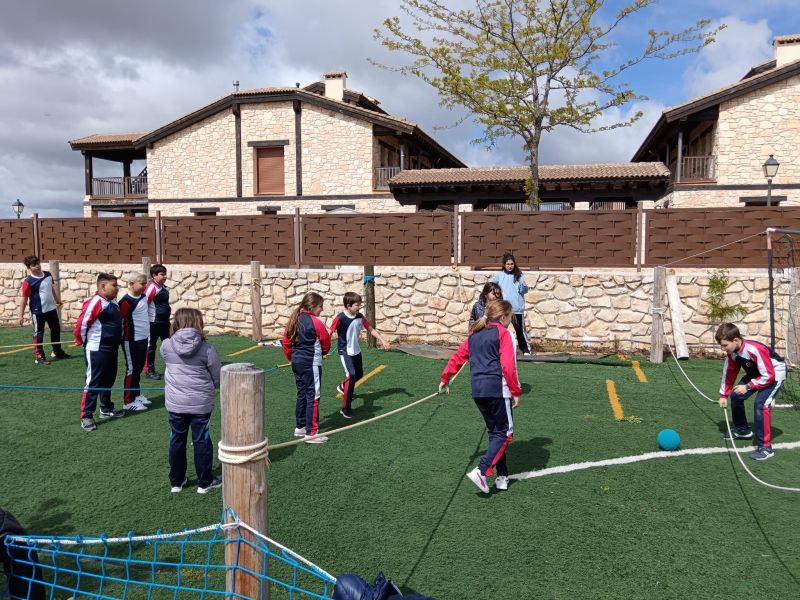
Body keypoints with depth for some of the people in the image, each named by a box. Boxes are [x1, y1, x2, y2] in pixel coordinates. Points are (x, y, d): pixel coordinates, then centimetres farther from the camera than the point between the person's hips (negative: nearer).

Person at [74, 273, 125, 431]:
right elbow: (81, 323, -18)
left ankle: (106, 409, 33)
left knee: (108, 380, 19)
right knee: (93, 383, -3)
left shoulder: (114, 302, 9)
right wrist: (81, 341, -4)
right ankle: (86, 416, 4)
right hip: (96, 350, -9)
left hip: (112, 349, 9)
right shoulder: (94, 302, -19)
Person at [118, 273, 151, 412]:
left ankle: (136, 394, 29)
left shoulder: (143, 297, 7)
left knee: (139, 367, 16)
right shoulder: (126, 301, -20)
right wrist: (124, 337, -12)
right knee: (131, 369, -1)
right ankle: (129, 401, 6)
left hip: (143, 339, 8)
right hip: (131, 341, -8)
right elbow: (120, 321, -18)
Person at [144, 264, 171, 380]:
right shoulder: (151, 288, -16)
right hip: (154, 322, -9)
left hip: (164, 321, 9)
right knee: (151, 346, 2)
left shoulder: (164, 288, 12)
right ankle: (149, 371, 10)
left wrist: (168, 311, 20)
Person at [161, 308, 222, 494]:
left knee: (177, 441, 17)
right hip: (200, 404, -2)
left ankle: (176, 482, 29)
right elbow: (218, 379, -6)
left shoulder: (166, 346, -7)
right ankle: (205, 482, 21)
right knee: (202, 441, 11)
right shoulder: (207, 349, -14)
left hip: (175, 404, 2)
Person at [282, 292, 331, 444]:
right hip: (311, 363, -8)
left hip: (297, 362, 8)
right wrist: (323, 353, 18)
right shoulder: (316, 323, -15)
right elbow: (326, 343, -3)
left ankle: (300, 427, 29)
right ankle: (311, 433, -1)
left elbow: (286, 342, 12)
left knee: (301, 394, 18)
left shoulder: (295, 320, 7)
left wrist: (292, 357, 24)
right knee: (313, 396, -3)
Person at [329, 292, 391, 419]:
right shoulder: (340, 318, -20)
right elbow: (330, 333, -16)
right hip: (345, 352, -7)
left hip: (356, 351, 7)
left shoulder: (360, 317, -4)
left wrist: (383, 341, 1)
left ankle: (343, 387, 52)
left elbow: (371, 329, 5)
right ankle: (345, 408, -14)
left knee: (359, 375, 20)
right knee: (351, 375, -22)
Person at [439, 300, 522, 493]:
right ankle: (482, 471, -12)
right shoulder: (503, 333, -4)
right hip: (497, 389, -7)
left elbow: (457, 357, 19)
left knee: (494, 431, 17)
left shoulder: (474, 334, 16)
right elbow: (508, 366, -12)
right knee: (504, 433, 2)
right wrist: (516, 392, -5)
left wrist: (445, 379, 29)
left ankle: (502, 477, 20)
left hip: (478, 390, 7)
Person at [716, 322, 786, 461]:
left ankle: (765, 447, -17)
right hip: (756, 372, 8)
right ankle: (742, 430, 33)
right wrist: (724, 395, 4)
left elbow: (769, 376, -31)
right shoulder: (732, 351, -13)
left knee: (760, 404, -24)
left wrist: (747, 387, -28)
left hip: (775, 373, -8)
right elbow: (729, 373, 2)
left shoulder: (755, 350, -37)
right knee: (735, 396, 8)